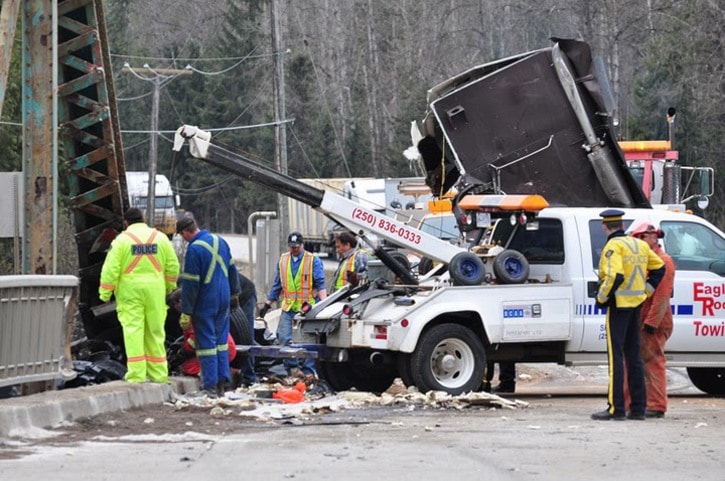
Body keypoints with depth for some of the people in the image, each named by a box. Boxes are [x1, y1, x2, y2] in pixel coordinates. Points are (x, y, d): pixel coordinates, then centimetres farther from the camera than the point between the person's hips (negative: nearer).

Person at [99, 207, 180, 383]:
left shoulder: (122, 240, -2)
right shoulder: (160, 238, 8)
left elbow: (110, 269, -7)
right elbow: (173, 266, 9)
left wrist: (105, 293, 0)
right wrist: (170, 287, 23)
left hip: (130, 290, -3)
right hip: (155, 290, 3)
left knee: (133, 331, -4)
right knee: (155, 332, 9)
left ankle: (136, 375, -9)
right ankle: (158, 375, 12)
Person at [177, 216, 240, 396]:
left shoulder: (194, 249, -18)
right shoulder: (219, 241, 5)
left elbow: (190, 284, -17)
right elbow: (232, 269, 16)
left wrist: (186, 313, -13)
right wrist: (233, 292, 29)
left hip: (205, 304, -7)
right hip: (223, 300, 7)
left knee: (206, 343, -1)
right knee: (221, 340, 15)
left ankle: (210, 386, 0)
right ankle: (223, 381, 16)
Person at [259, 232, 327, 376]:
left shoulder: (313, 261, 0)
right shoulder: (282, 260, 13)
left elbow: (320, 284, -5)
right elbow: (277, 285, 20)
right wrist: (268, 303, 18)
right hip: (288, 308, 4)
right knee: (284, 339, -3)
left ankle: (308, 371, 4)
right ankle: (292, 367, 7)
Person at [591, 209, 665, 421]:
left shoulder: (613, 247, -13)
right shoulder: (640, 245, 12)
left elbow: (615, 277, -25)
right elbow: (659, 267, 19)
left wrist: (601, 298, -11)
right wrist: (646, 290, 18)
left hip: (619, 305, -8)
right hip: (636, 305, 8)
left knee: (615, 356, -7)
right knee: (633, 356, 12)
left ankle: (615, 408, -11)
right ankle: (638, 408, 12)